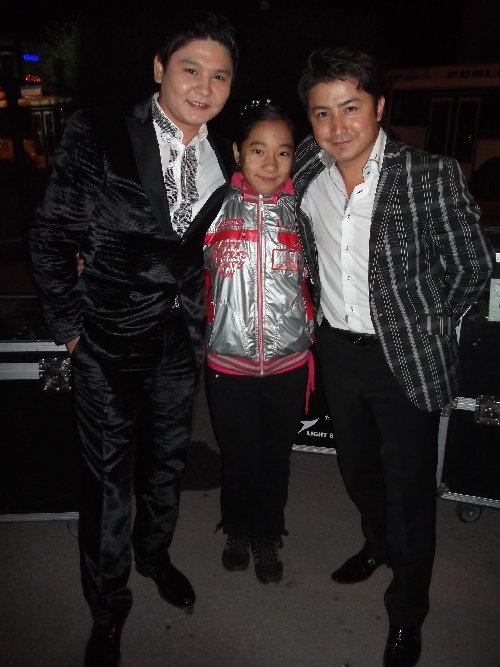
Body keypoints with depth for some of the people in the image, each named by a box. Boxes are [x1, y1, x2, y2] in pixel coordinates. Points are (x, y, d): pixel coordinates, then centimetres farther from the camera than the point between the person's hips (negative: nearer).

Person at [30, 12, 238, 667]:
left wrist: (200, 320, 11)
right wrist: (70, 324, -9)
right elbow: (51, 235, -7)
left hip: (180, 341, 5)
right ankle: (108, 612, 31)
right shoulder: (98, 135, -10)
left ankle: (154, 553, 50)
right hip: (111, 342, -4)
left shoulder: (221, 159, 4)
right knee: (109, 479, 7)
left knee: (168, 463, 20)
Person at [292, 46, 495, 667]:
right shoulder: (304, 173, -4)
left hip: (405, 357, -4)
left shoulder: (431, 176, -17)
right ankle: (378, 544, 54)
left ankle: (407, 613, 34)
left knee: (409, 487, 9)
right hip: (338, 349, 5)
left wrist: (428, 330, -3)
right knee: (355, 466, 23)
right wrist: (321, 308, 8)